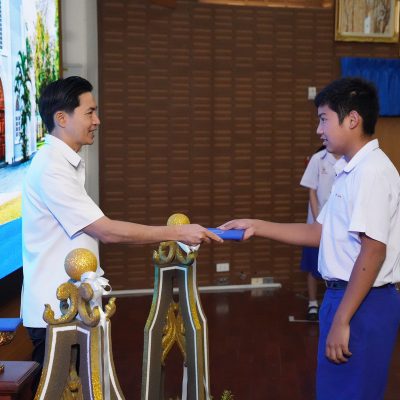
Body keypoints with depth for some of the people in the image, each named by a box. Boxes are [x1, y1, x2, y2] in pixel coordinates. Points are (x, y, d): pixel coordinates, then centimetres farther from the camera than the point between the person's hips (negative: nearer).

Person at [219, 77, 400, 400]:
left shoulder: (371, 171, -18)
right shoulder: (351, 171, 13)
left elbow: (373, 251, -22)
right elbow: (320, 233, 15)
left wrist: (342, 320, -22)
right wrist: (257, 226, 12)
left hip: (363, 305, -10)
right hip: (347, 296, 10)